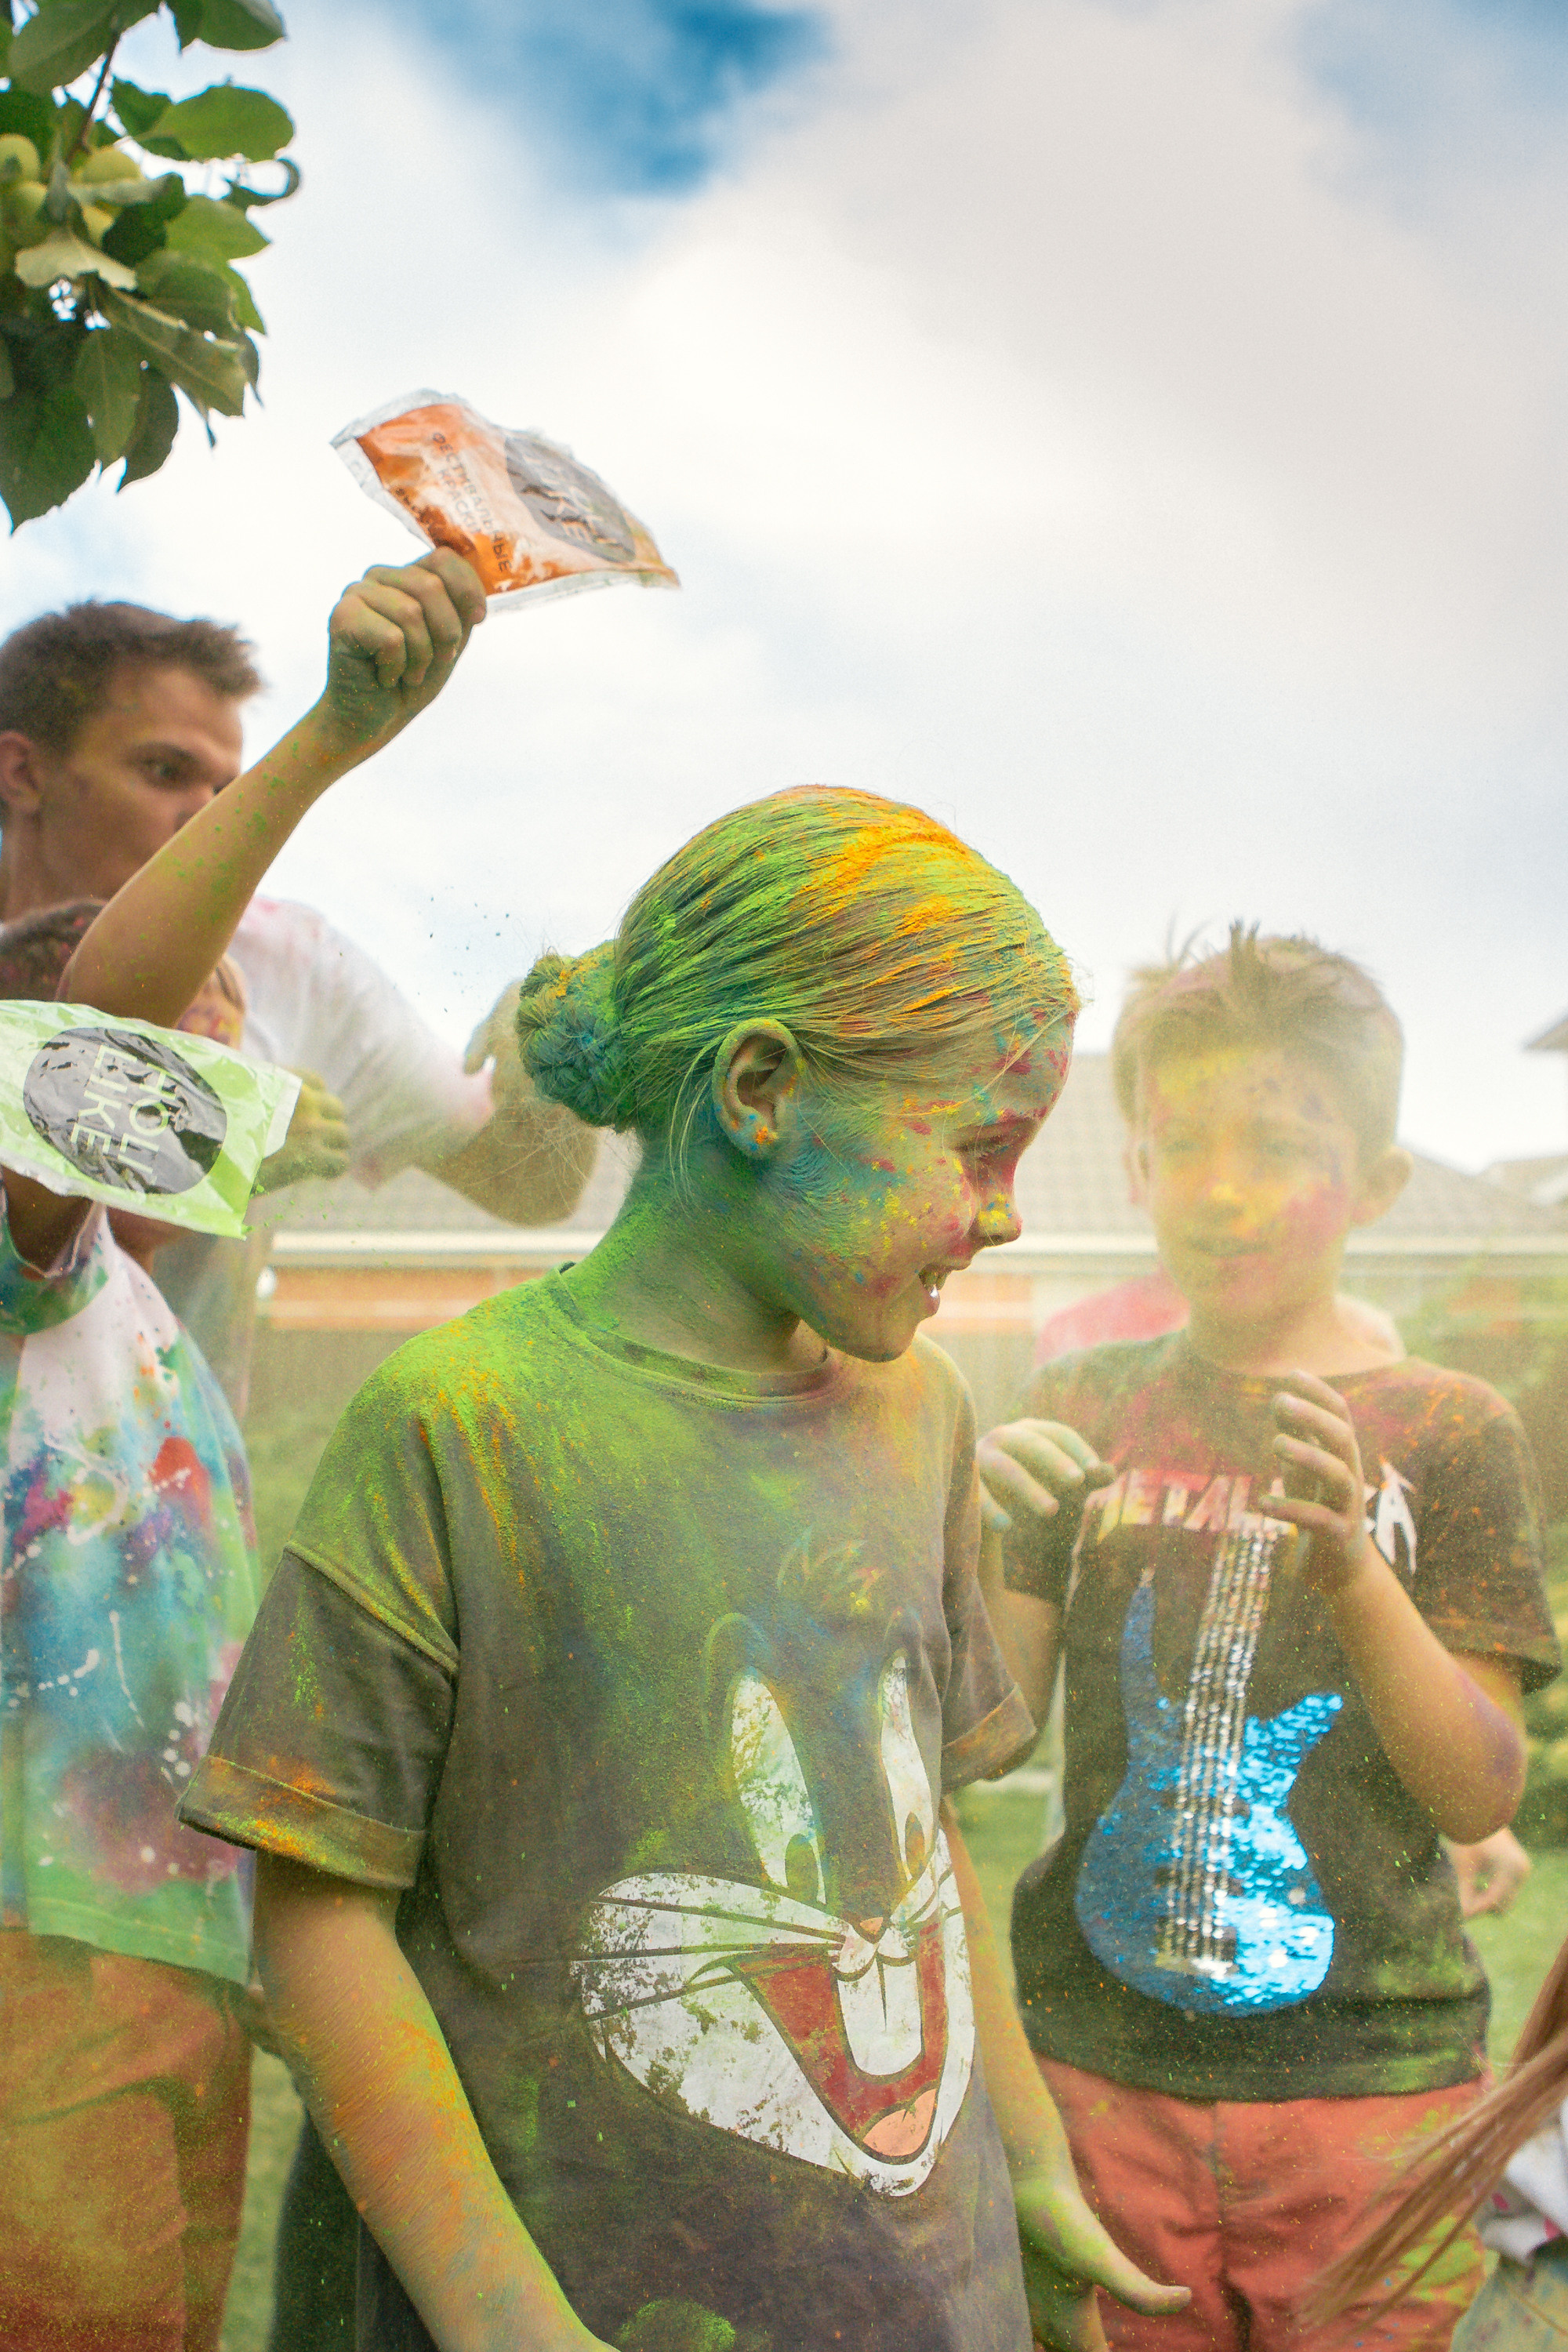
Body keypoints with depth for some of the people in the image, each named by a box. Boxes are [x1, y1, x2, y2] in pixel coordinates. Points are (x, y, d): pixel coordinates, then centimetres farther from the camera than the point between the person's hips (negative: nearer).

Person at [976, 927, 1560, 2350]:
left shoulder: (1449, 1430, -3)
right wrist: (985, 1538, -18)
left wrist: (1350, 1563, -24)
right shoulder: (1086, 1409, 4)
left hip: (1367, 2078, -1)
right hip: (1098, 2067, 2)